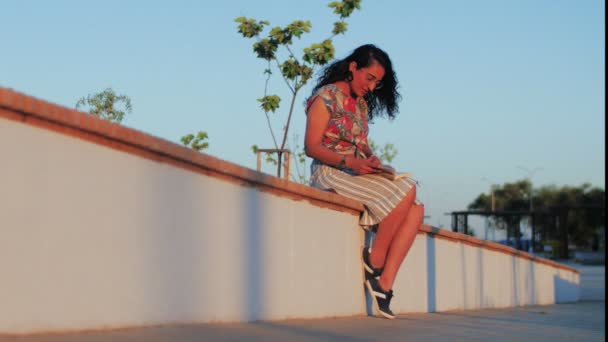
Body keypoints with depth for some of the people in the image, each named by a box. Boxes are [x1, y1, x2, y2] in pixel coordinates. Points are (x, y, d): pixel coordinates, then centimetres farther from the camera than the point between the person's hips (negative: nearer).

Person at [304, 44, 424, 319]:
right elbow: (312, 147, -11)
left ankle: (384, 283, -19)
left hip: (358, 173, 8)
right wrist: (349, 162, -23)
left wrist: (372, 158, -7)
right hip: (330, 173, -8)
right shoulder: (326, 96, -5)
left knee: (415, 209, -13)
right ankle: (374, 262, -16)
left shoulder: (362, 104, 20)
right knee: (405, 191, -26)